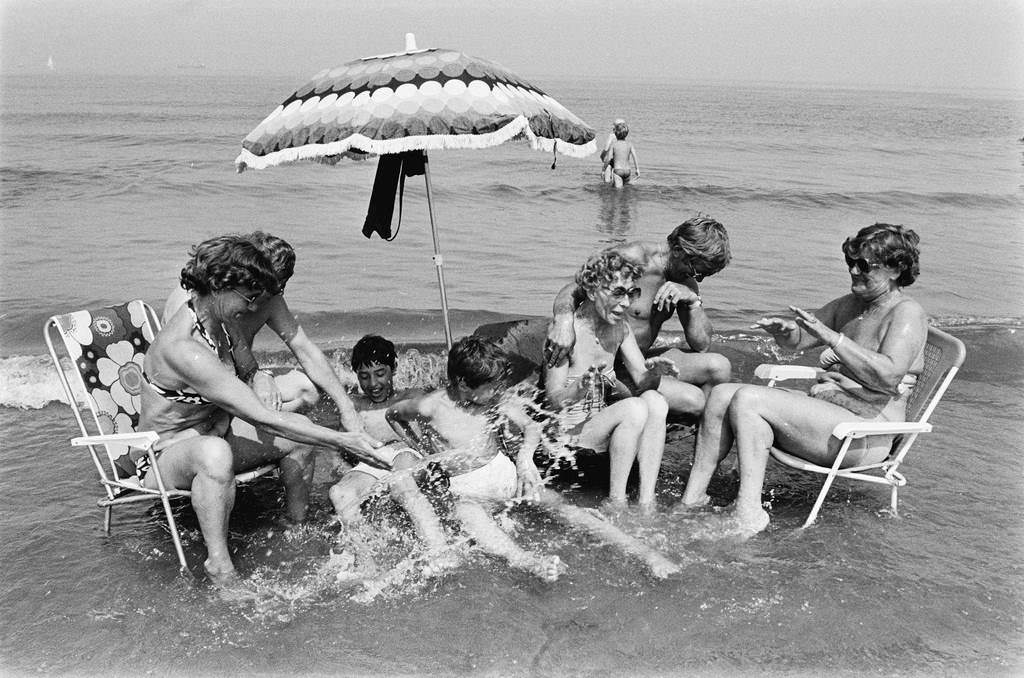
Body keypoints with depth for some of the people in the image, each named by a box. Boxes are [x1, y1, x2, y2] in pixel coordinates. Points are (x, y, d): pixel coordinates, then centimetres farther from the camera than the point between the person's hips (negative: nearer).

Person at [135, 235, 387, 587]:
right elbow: (263, 418, -34)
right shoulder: (183, 349, -32)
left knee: (298, 431, -3)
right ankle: (219, 565, -33)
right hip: (162, 455, -9)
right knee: (215, 452, -42)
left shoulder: (214, 322, -2)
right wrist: (342, 441, -33)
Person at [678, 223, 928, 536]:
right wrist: (782, 328, -3)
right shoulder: (851, 304, 15)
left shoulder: (907, 313, -10)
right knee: (721, 395, -7)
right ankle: (691, 499, -9)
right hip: (822, 409, 9)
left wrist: (831, 337, -33)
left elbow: (888, 376, -28)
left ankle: (748, 514, -23)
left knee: (748, 400, -25)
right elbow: (797, 340, 22)